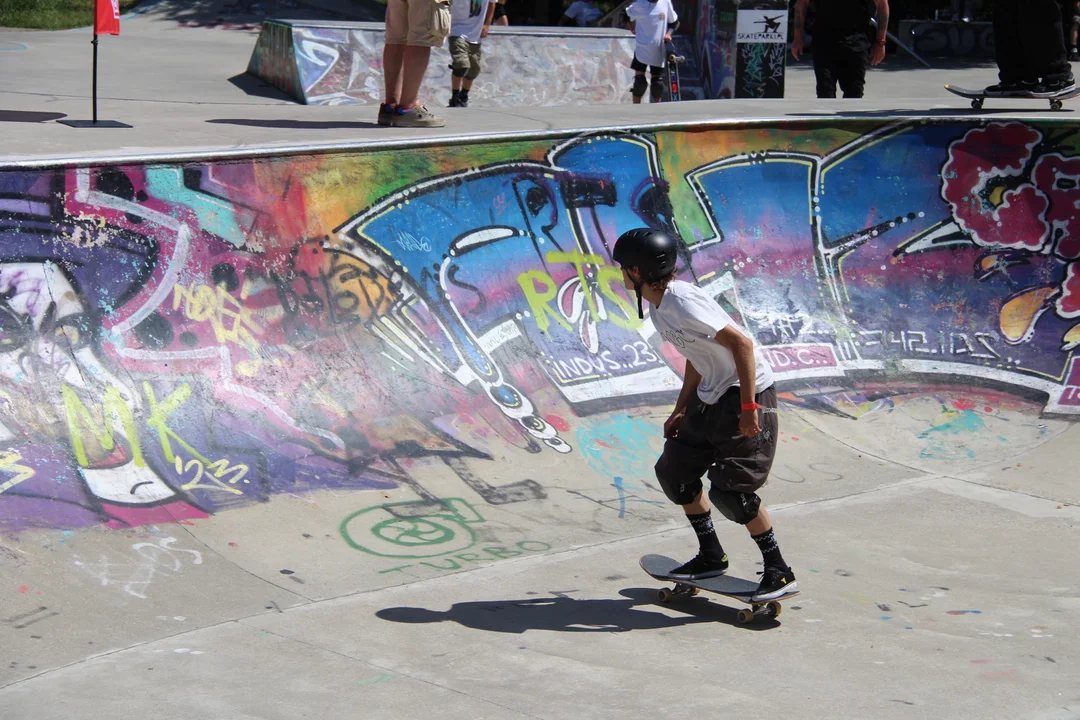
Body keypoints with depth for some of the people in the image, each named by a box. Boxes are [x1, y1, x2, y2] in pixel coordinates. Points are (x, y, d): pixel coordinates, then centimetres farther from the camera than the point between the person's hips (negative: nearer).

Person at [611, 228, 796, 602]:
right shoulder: (656, 306, 7)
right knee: (674, 470, 13)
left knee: (730, 490, -13)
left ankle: (779, 571, 1)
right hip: (710, 397, 10)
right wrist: (681, 410, 20)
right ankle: (711, 557, 26)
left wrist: (748, 407, -26)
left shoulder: (682, 303, -24)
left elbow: (742, 343, -26)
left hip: (747, 393, -10)